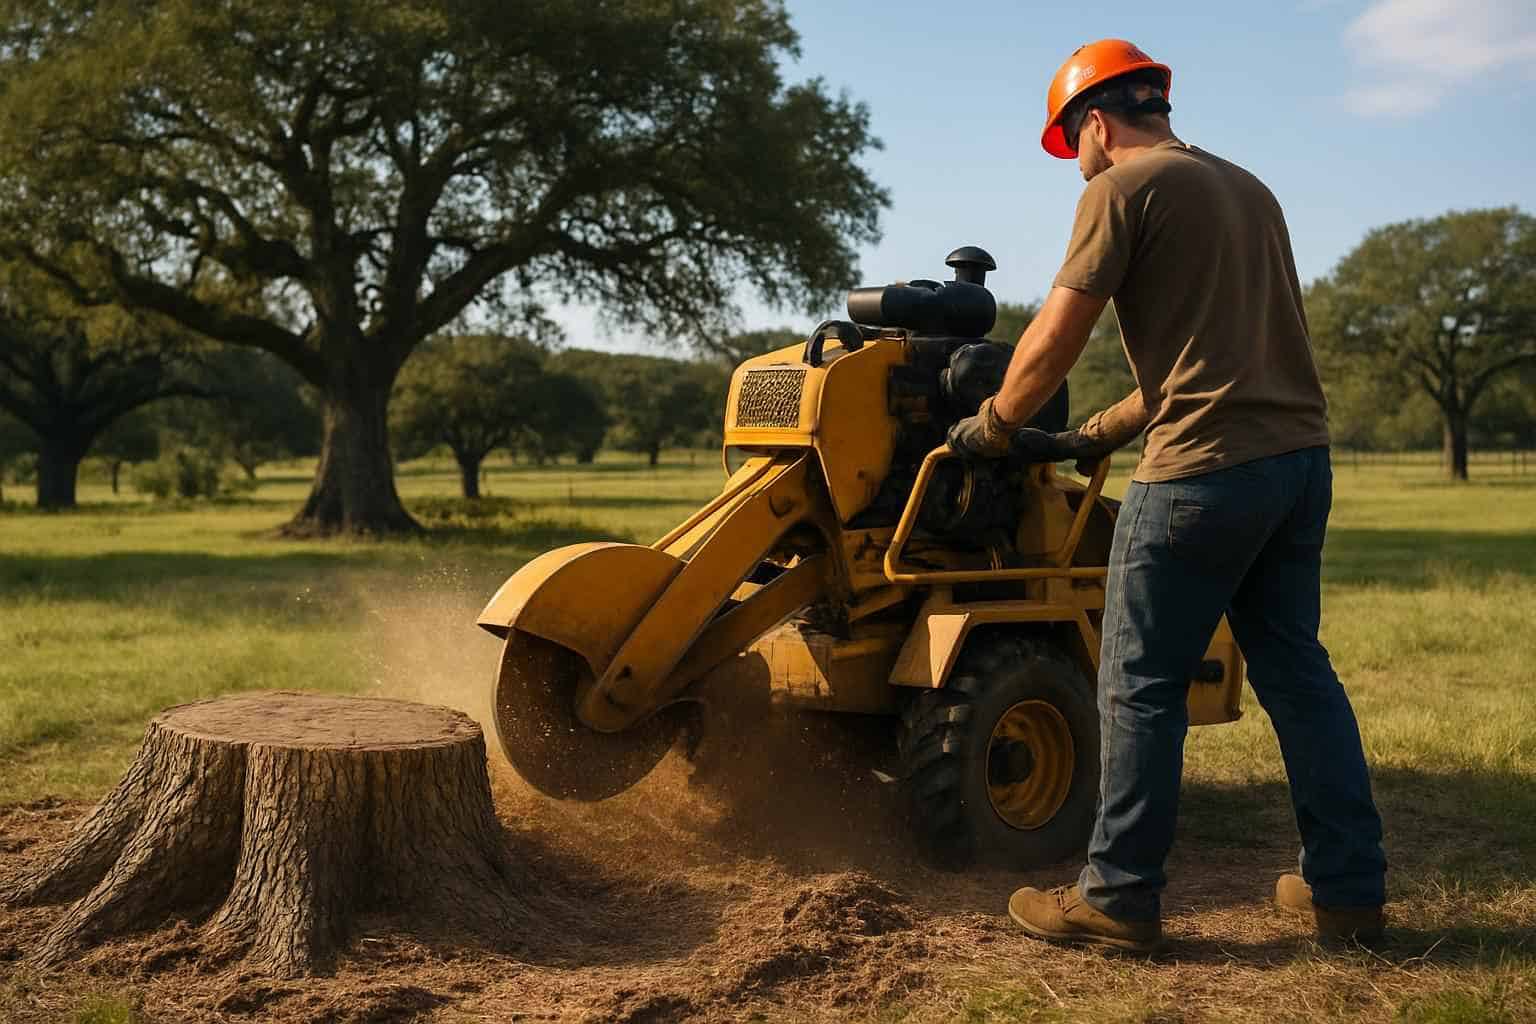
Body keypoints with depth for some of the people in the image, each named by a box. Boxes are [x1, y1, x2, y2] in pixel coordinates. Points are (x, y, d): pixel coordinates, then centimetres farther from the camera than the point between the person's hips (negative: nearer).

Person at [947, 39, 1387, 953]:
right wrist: (1097, 438, 26)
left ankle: (1121, 900, 9)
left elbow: (1054, 342, -6)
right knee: (1296, 669, 15)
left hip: (1207, 468, -8)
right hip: (1301, 456, 8)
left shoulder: (1123, 187, -3)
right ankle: (1349, 889, 19)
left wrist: (994, 427, 11)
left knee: (1142, 684, 2)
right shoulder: (1249, 190, 21)